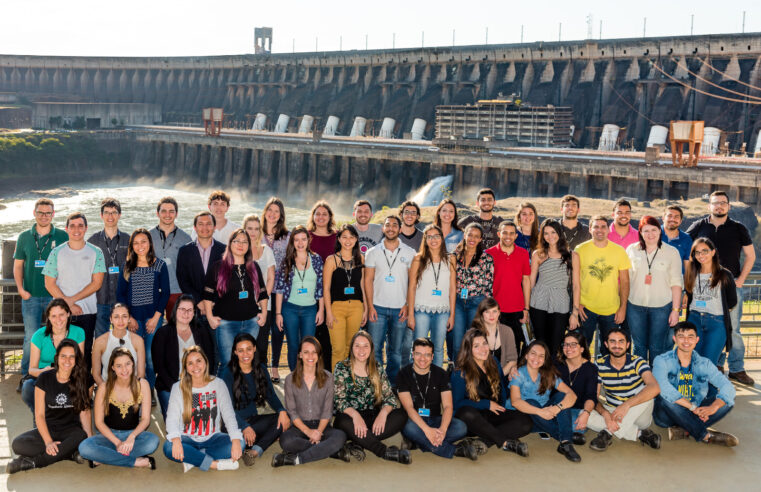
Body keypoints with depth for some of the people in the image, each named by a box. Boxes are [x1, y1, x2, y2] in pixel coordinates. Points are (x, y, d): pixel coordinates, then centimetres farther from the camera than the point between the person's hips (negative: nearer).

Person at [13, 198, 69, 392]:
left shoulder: (63, 237, 2)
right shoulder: (24, 237, 8)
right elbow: (18, 265, 11)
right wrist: (21, 289, -2)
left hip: (55, 296, -1)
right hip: (31, 296, 1)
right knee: (31, 337, 2)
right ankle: (26, 375, 13)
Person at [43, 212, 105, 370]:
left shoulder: (96, 253, 3)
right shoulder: (57, 253, 4)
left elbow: (97, 283, -3)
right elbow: (49, 284, 1)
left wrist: (73, 299, -11)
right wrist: (68, 304, -8)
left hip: (88, 311, 0)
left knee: (85, 351, 3)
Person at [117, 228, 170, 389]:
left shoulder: (160, 265, 3)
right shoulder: (128, 267, 9)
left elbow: (165, 293, 2)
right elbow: (120, 294, 8)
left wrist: (156, 317, -7)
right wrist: (129, 318, -2)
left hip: (153, 317, -2)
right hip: (133, 318, 2)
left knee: (150, 358, -6)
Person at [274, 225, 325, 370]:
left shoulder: (316, 259, 2)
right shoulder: (287, 261, 0)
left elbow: (321, 286, 5)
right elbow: (279, 289, 1)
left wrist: (321, 310, 2)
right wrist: (278, 313, -2)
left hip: (310, 309, 0)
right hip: (290, 309, 0)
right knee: (293, 346, 6)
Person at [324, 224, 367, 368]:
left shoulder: (360, 259, 9)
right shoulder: (332, 260, -2)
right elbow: (326, 288, -3)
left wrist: (365, 309, 12)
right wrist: (329, 313, -9)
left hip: (356, 307, 4)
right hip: (337, 306, -3)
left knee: (351, 348, 9)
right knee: (338, 349, -8)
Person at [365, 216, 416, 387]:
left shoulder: (409, 253, 4)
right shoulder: (373, 252, 4)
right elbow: (368, 280, 3)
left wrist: (407, 305, -3)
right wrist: (370, 306, -5)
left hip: (399, 309, 0)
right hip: (378, 308, 0)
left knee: (396, 350, 7)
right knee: (374, 348, -2)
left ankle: (392, 384, 17)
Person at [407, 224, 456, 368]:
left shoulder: (450, 260, 8)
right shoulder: (419, 259, 3)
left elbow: (452, 289, 10)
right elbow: (412, 287, 2)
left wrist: (452, 314, 5)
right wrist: (411, 314, -3)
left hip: (443, 312, 2)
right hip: (422, 311, -2)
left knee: (439, 349, 6)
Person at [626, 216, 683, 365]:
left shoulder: (671, 252, 1)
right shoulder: (632, 250, 5)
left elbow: (676, 282, 0)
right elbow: (625, 279, 10)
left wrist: (676, 310, -5)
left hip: (662, 306, -2)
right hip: (635, 305, 2)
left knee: (657, 348, 3)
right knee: (639, 347, 8)